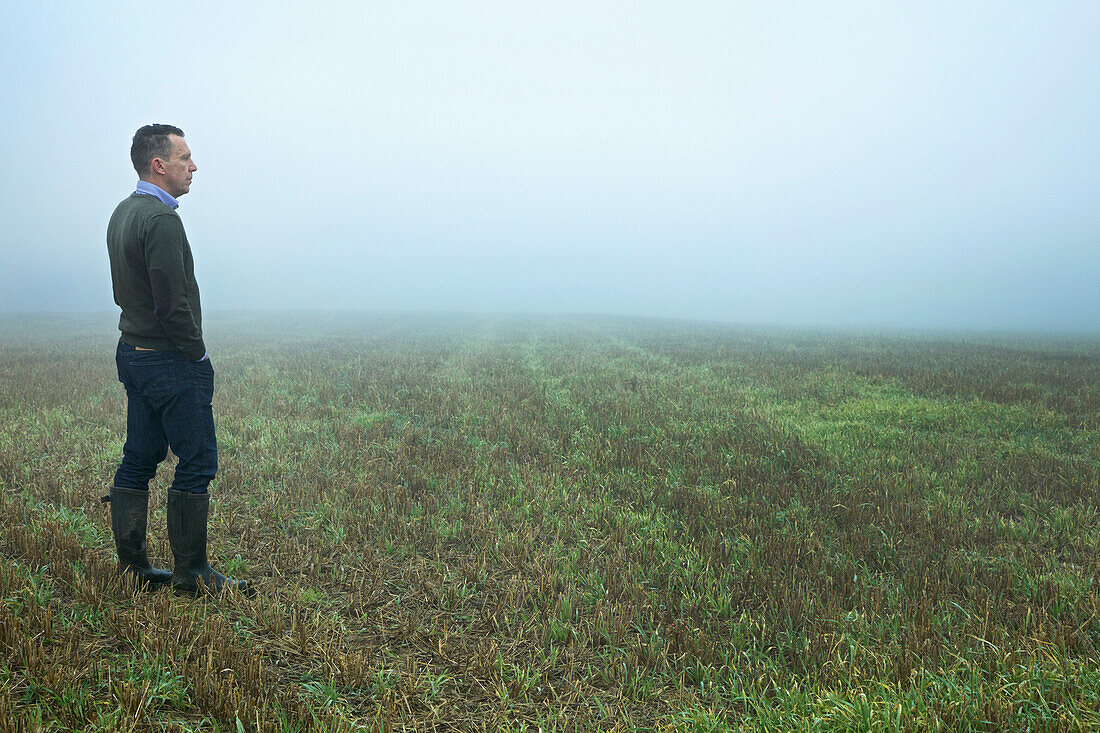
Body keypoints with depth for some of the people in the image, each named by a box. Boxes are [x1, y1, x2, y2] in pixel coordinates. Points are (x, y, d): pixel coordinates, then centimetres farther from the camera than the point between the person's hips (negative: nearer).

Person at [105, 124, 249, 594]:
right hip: (171, 362, -10)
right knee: (196, 464, -2)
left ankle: (132, 567, 22)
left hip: (132, 354, 10)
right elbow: (173, 303, -24)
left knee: (138, 460, 13)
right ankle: (191, 573, 5)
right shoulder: (161, 219, -18)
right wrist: (197, 353, -10)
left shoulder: (123, 213, 13)